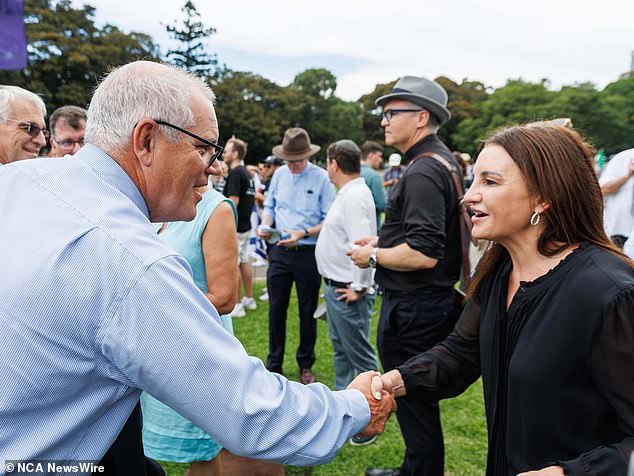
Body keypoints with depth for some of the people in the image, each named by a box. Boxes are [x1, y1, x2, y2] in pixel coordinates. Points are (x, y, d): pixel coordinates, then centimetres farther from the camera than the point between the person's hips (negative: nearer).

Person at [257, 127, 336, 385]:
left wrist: (303, 233, -21)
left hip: (308, 253, -3)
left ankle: (305, 365, 27)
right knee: (276, 308, 8)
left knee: (307, 312, 9)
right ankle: (274, 365, 23)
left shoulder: (322, 178, -8)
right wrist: (265, 224, -5)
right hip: (279, 251, 4)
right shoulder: (279, 174, 5)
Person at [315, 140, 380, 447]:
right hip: (335, 285, 11)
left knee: (359, 354, 0)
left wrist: (358, 286, -23)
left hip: (346, 290, -11)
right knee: (341, 350, 22)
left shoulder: (354, 196, -20)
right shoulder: (347, 193, 12)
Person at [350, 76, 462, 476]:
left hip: (412, 309, -11)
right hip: (437, 298, 11)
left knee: (413, 402, 6)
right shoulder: (443, 161, 12)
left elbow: (423, 255, -29)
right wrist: (385, 240, 13)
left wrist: (373, 256, -14)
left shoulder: (422, 172, -21)